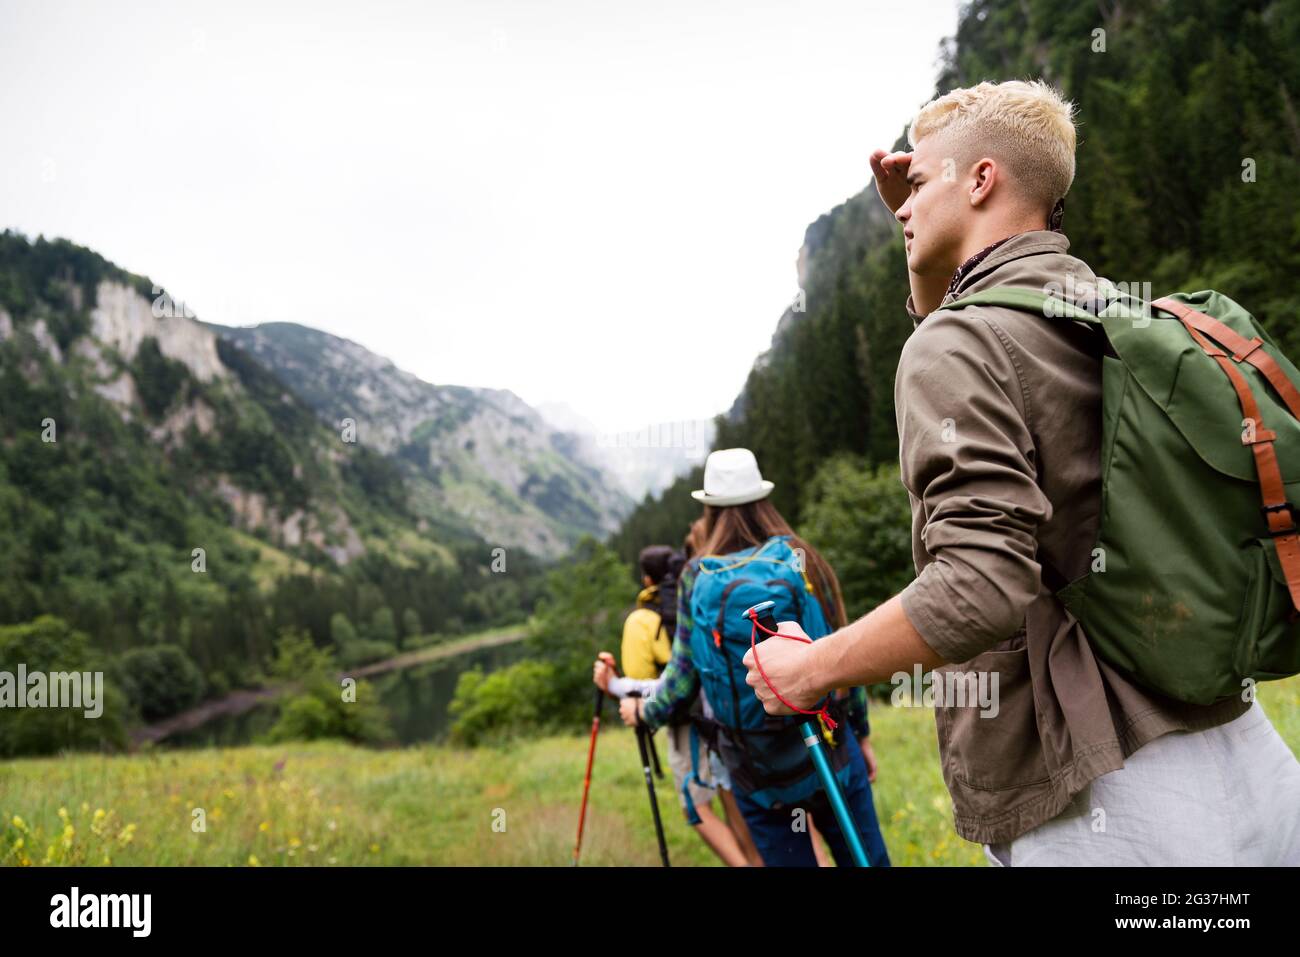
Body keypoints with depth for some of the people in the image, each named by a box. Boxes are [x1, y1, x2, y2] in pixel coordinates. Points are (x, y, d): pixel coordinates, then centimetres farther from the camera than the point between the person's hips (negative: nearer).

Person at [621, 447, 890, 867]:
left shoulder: (696, 577, -4)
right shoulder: (802, 558, -3)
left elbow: (684, 672, -3)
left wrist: (643, 711, 17)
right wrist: (861, 733, 12)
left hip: (756, 770, 0)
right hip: (830, 752, 0)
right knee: (867, 860, 13)